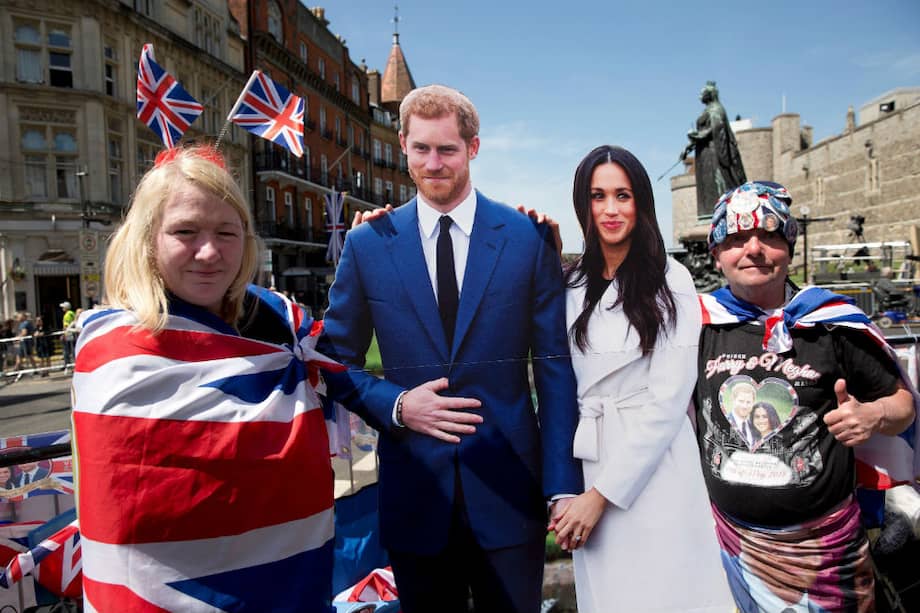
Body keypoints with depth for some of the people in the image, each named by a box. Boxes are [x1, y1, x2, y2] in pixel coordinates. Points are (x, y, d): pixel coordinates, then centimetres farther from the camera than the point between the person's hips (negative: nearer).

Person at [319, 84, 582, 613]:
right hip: (413, 492, 1)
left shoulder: (529, 237, -3)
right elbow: (336, 362, 5)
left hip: (509, 490, 0)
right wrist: (397, 404, -13)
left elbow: (555, 366, -2)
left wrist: (563, 486, -6)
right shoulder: (368, 244, 0)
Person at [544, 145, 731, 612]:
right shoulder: (572, 284, 5)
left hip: (652, 471, -4)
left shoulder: (670, 281, -9)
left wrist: (603, 492, -13)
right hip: (588, 465, 4)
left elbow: (668, 400, -13)